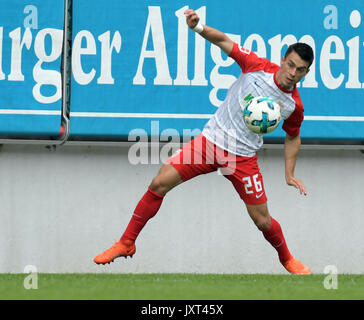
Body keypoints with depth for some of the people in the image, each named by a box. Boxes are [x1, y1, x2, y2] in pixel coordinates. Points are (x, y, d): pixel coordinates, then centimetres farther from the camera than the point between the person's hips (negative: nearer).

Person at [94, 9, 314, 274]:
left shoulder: (294, 106, -7)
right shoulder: (258, 66, -10)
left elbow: (293, 137, 12)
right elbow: (223, 41, -4)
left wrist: (290, 175, 6)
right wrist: (198, 27, -22)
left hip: (243, 157, 0)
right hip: (210, 140, 1)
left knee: (262, 220, -1)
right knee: (159, 184, -9)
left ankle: (287, 259, 31)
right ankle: (127, 243, 4)